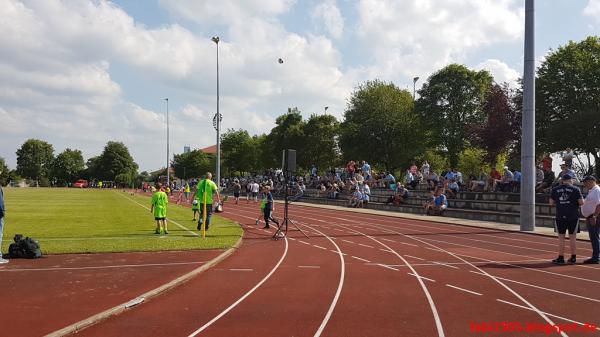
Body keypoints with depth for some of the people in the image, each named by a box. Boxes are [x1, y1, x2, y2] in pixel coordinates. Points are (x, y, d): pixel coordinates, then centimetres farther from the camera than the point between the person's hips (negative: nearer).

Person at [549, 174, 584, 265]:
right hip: (573, 216, -1)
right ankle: (573, 258, 13)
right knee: (572, 237, 7)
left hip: (560, 216, 1)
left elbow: (551, 203, 4)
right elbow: (581, 202, -7)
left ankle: (561, 258, 6)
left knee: (561, 237, 5)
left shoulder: (555, 189, 3)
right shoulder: (575, 189, -4)